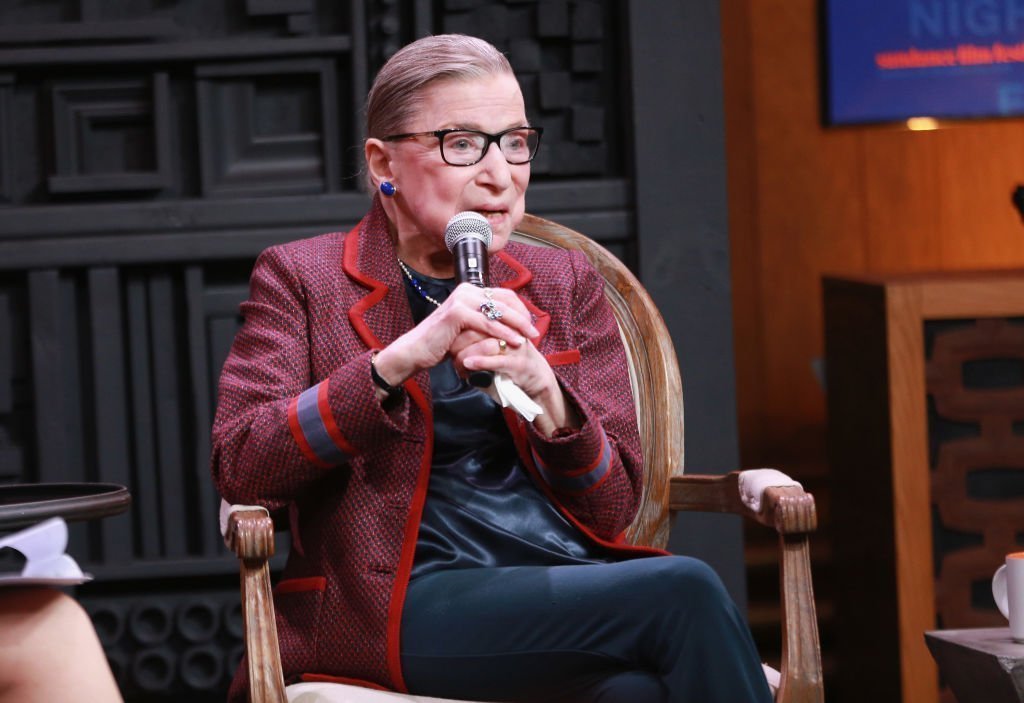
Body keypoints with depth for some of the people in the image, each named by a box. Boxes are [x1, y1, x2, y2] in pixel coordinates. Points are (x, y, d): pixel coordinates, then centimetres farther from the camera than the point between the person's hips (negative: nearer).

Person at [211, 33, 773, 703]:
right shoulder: (301, 277, 10)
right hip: (407, 602, -3)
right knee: (683, 594, -28)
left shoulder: (565, 283, 19)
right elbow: (238, 466, -7)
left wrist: (541, 387, -8)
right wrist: (402, 358, -17)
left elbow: (614, 508, 12)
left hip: (574, 584, 4)